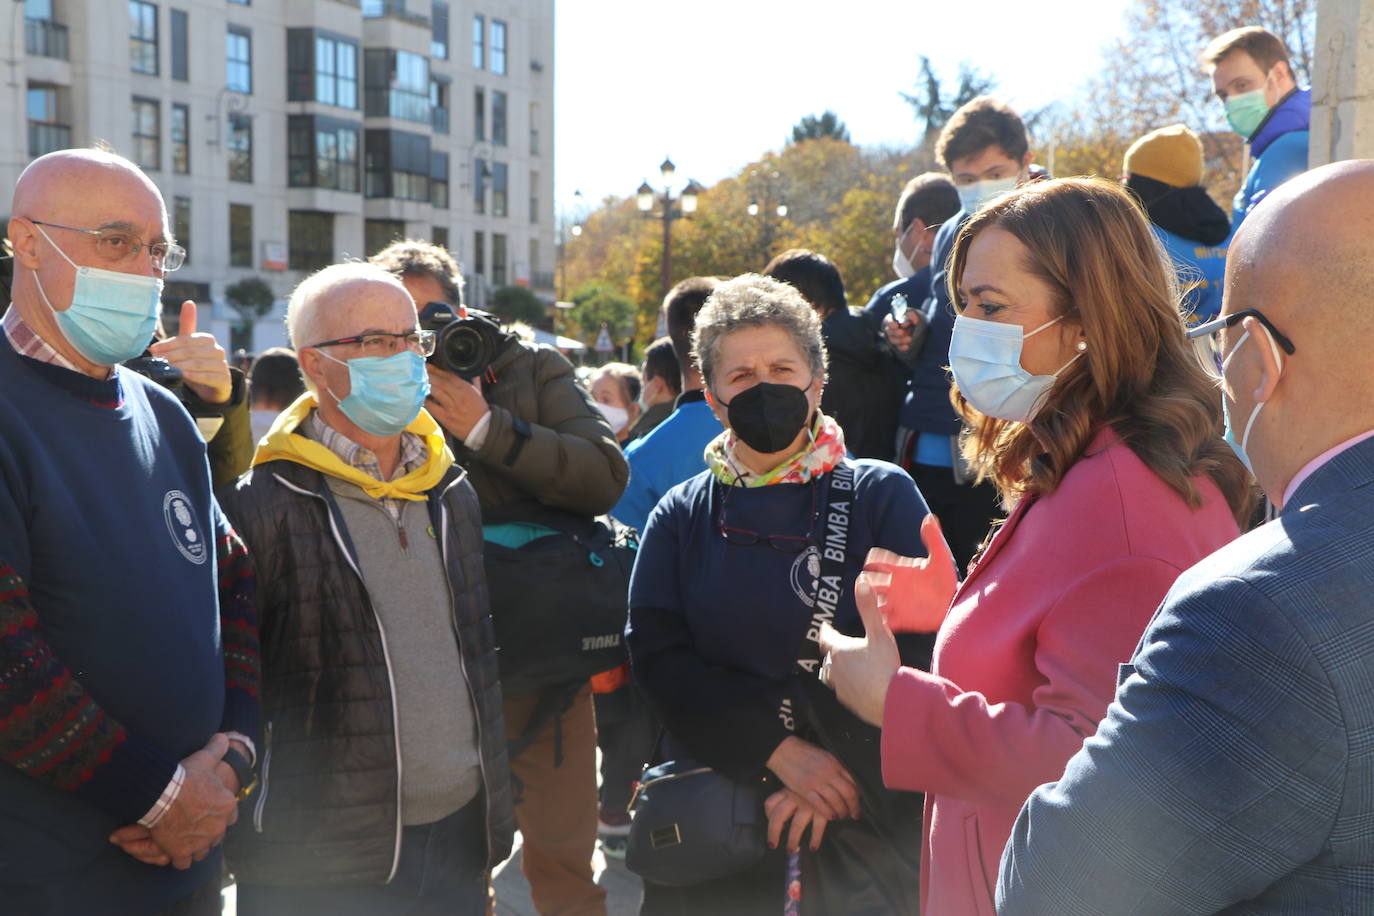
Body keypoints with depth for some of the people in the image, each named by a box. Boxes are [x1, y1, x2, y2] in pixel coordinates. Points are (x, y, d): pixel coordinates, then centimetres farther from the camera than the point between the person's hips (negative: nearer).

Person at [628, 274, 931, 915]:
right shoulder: (681, 516, 4)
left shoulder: (884, 496, -2)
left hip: (860, 827, -1)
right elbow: (657, 656, -6)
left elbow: (919, 647, -9)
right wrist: (779, 751, -17)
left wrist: (842, 774, -17)